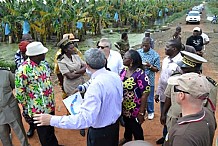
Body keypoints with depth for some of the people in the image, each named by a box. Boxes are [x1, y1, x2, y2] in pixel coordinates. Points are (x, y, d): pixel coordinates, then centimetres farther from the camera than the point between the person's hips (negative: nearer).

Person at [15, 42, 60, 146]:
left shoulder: (43, 64, 1)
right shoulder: (23, 70, -23)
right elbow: (19, 93, -16)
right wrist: (26, 108, -7)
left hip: (50, 106, 7)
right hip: (38, 110, -6)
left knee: (51, 129, 25)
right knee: (44, 134, 13)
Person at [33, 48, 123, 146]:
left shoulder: (96, 85, -33)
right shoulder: (116, 76, -7)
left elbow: (85, 119, -38)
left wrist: (52, 120, -33)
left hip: (100, 132, -7)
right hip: (115, 124, 7)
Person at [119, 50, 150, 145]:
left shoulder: (140, 74, -25)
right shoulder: (124, 70, -4)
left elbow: (145, 94, -23)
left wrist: (141, 113, -21)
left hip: (135, 109, -6)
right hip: (124, 107, 7)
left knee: (136, 128, 15)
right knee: (127, 124, 29)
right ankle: (127, 138, 56)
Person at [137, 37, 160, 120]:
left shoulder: (155, 55, -8)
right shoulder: (137, 52, -2)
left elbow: (157, 69, -7)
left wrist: (150, 66, -24)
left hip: (149, 80, -2)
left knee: (149, 98, 12)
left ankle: (150, 112, 35)